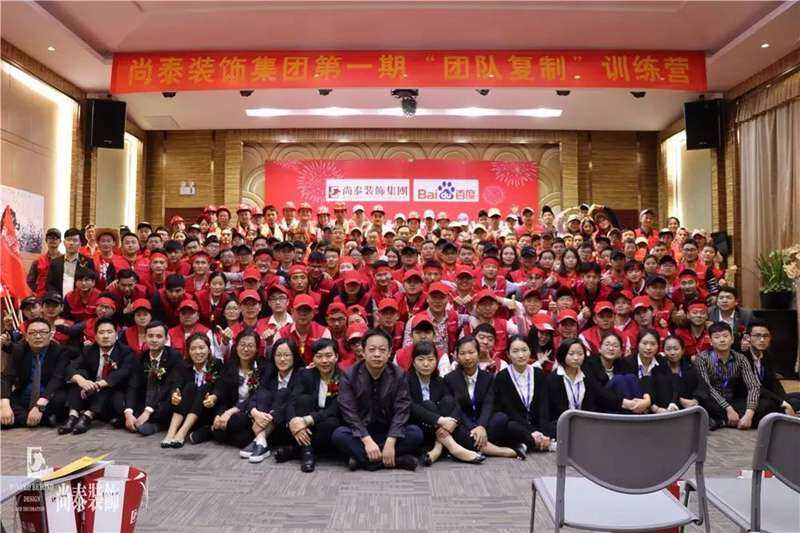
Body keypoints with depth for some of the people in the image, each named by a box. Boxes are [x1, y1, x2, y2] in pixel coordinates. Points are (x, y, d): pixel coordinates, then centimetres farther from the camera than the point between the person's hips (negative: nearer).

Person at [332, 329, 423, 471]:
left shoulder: (399, 375, -5)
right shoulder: (350, 376, -8)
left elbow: (401, 410, -12)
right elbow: (349, 412, -15)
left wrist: (390, 442, -27)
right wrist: (367, 440, -29)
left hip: (389, 432, 1)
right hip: (360, 433, -1)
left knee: (416, 433, -24)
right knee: (339, 434, -30)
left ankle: (362, 458, -26)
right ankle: (396, 460, -33)